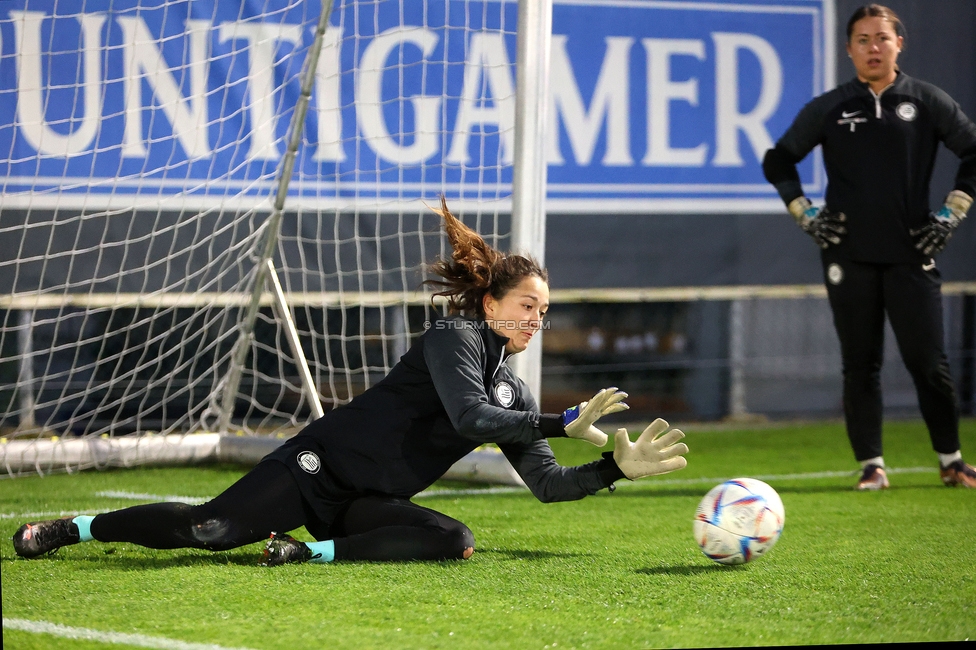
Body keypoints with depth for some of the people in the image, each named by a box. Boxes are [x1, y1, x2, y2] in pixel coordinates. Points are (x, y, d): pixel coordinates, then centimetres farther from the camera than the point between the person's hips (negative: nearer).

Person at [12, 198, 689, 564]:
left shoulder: (514, 393, 13)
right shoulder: (454, 336, -9)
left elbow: (547, 483, 10)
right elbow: (469, 417, -25)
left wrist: (620, 467, -2)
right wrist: (564, 423, -21)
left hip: (367, 503, 7)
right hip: (323, 462, -7)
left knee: (455, 542, -21)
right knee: (213, 530, -19)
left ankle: (317, 551, -12)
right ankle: (76, 528, 1)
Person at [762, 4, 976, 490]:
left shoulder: (928, 103, 3)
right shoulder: (828, 109, 5)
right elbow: (777, 160, 15)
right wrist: (803, 213, 5)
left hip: (910, 254, -1)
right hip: (849, 257, 1)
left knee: (928, 361, -3)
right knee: (860, 364, 1)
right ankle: (870, 464, 8)